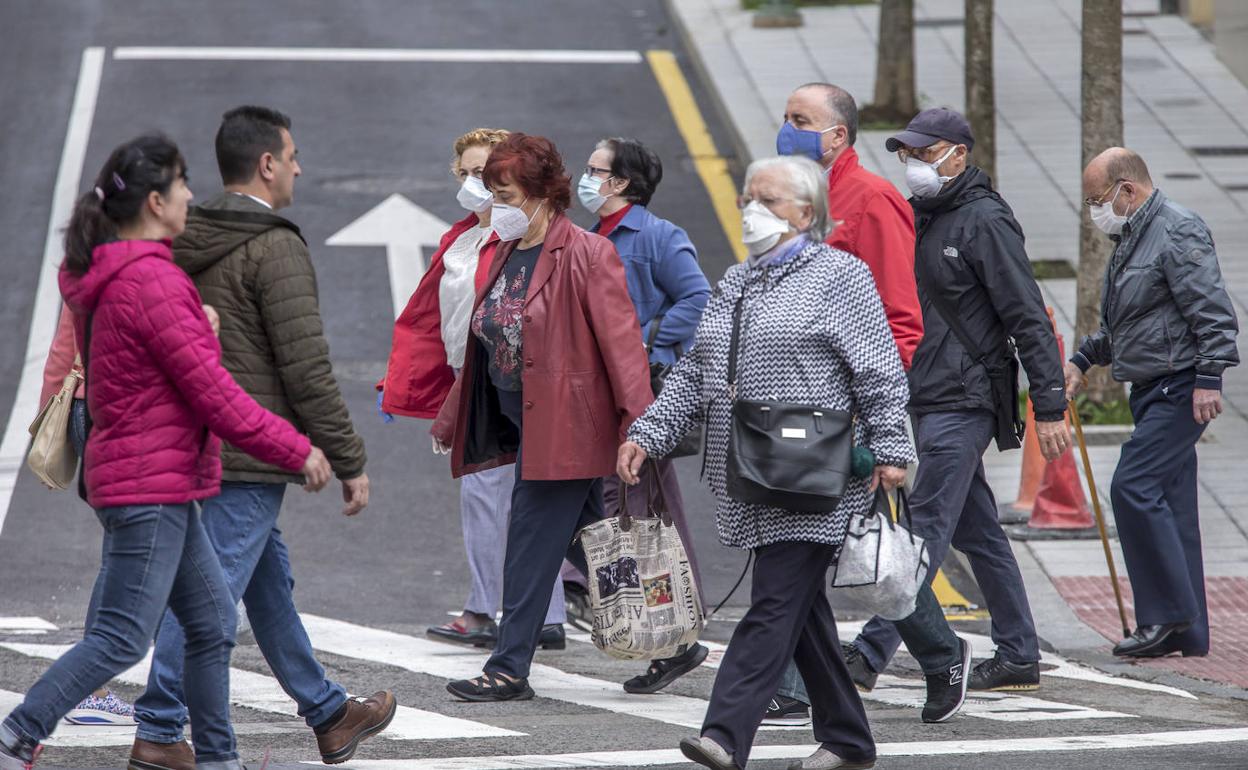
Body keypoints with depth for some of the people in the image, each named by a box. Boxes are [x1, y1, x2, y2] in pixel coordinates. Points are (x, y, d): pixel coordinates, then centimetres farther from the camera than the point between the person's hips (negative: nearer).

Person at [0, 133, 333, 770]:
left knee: (212, 621, 14)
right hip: (150, 485, -10)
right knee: (122, 636, -8)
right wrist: (296, 450, -10)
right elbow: (212, 393, -19)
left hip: (161, 483, 10)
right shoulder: (151, 282, -19)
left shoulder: (102, 277, 11)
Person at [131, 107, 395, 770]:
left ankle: (329, 715, 28)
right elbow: (306, 370, -18)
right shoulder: (274, 248, -15)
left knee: (270, 584, 17)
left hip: (194, 447, 9)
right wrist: (349, 462, -12)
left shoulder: (186, 244, 11)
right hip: (250, 455, -9)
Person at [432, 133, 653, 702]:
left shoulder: (586, 256, -12)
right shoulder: (505, 255, 12)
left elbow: (621, 344, -16)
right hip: (520, 421, 8)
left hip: (565, 421, -8)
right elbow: (484, 346, 19)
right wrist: (452, 419, 20)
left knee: (532, 542, -6)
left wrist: (637, 428, -22)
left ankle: (510, 668, -1)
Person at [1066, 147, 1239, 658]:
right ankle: (1187, 633, 10)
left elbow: (1212, 310, -19)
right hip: (1151, 390, 10)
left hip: (1180, 389, -10)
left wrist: (1208, 378, -24)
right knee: (1169, 503, 8)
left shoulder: (1178, 232, -13)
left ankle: (1167, 613, -13)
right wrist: (1083, 360, 22)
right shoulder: (1130, 238, 19)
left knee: (1135, 487, -17)